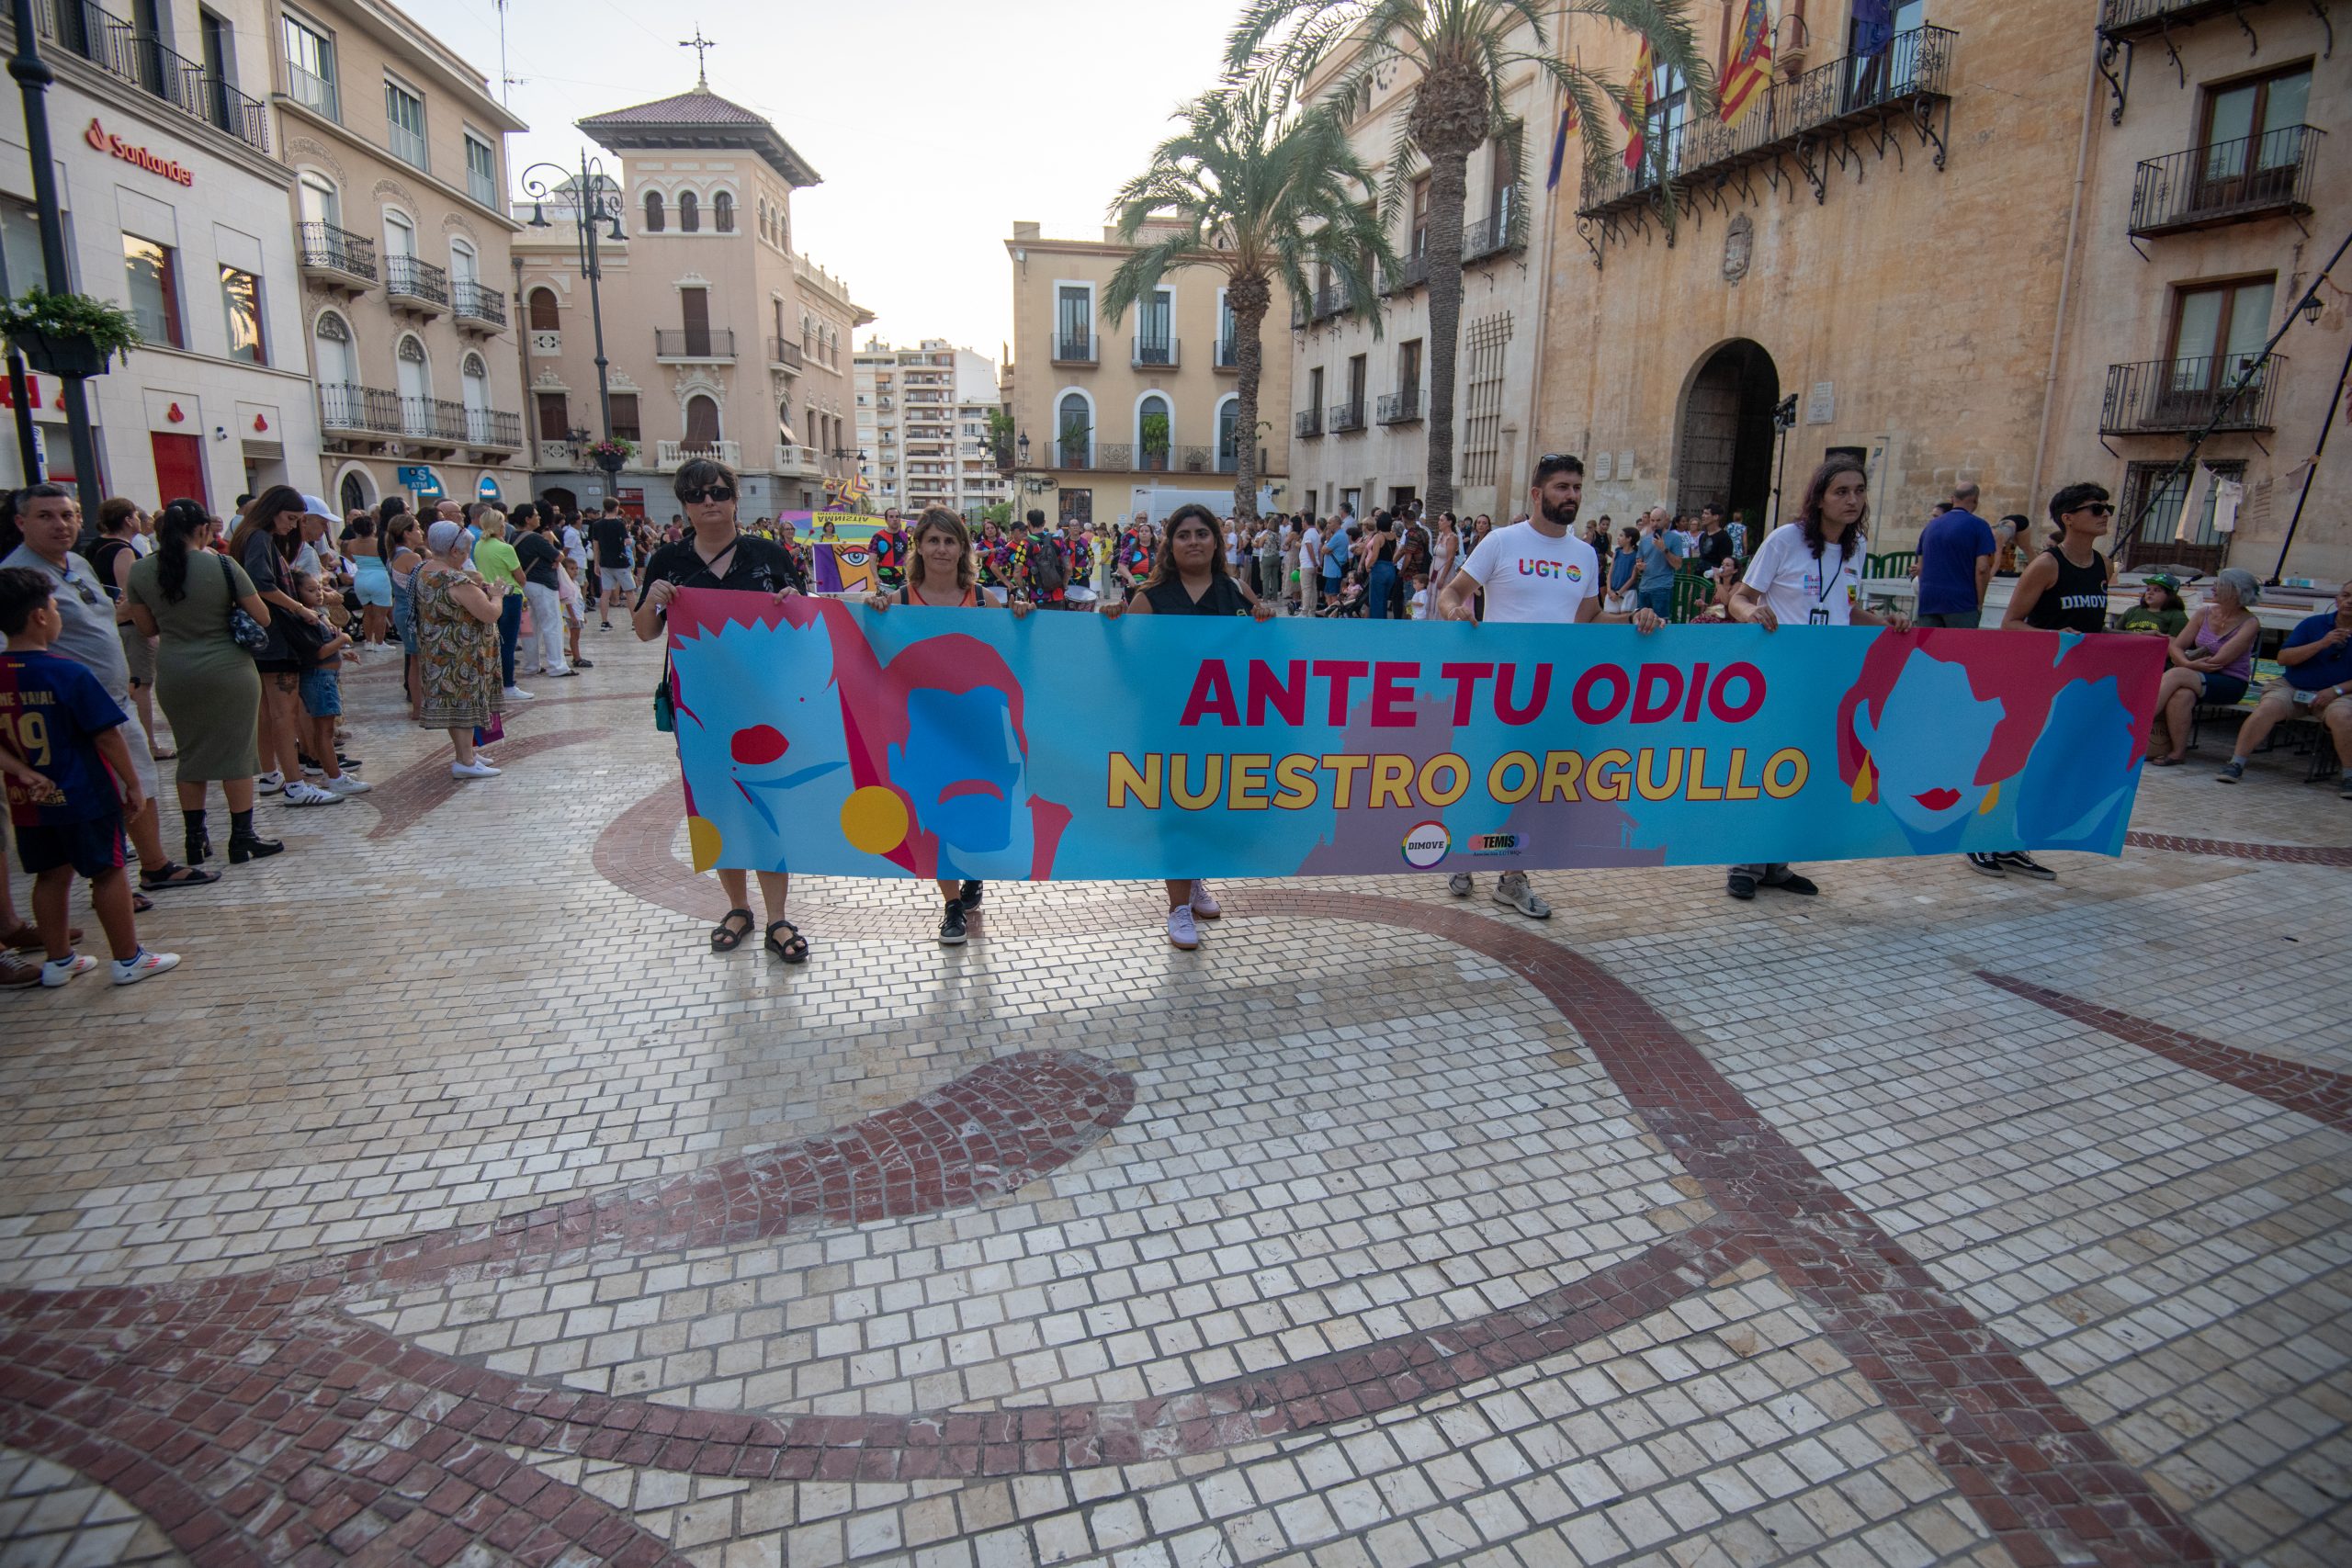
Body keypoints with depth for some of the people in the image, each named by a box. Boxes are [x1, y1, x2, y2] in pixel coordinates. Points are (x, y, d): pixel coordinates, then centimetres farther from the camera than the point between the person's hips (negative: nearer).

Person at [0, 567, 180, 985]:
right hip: (84, 797, -6)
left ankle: (58, 960, 26)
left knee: (52, 875, 17)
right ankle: (129, 959, 11)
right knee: (108, 873, 4)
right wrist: (132, 784, -9)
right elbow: (108, 735, -16)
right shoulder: (69, 673, -17)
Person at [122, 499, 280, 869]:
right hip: (228, 671, -4)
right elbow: (262, 618, -8)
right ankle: (242, 838, 6)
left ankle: (195, 838, 20)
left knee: (191, 754, 14)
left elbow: (148, 627, 9)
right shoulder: (222, 566, -12)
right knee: (236, 751, 3)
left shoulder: (140, 572, 0)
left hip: (173, 675, 4)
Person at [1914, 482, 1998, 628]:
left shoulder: (1930, 526, 15)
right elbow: (1982, 568, -10)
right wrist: (1979, 604, -3)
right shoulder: (1978, 526, -2)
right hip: (1962, 602, -4)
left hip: (1928, 602, 5)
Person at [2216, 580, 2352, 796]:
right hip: (2292, 687, 1)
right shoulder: (2313, 624, 6)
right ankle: (2236, 764, -29)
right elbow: (2283, 658, -1)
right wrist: (2322, 644, -12)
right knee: (2268, 707, -30)